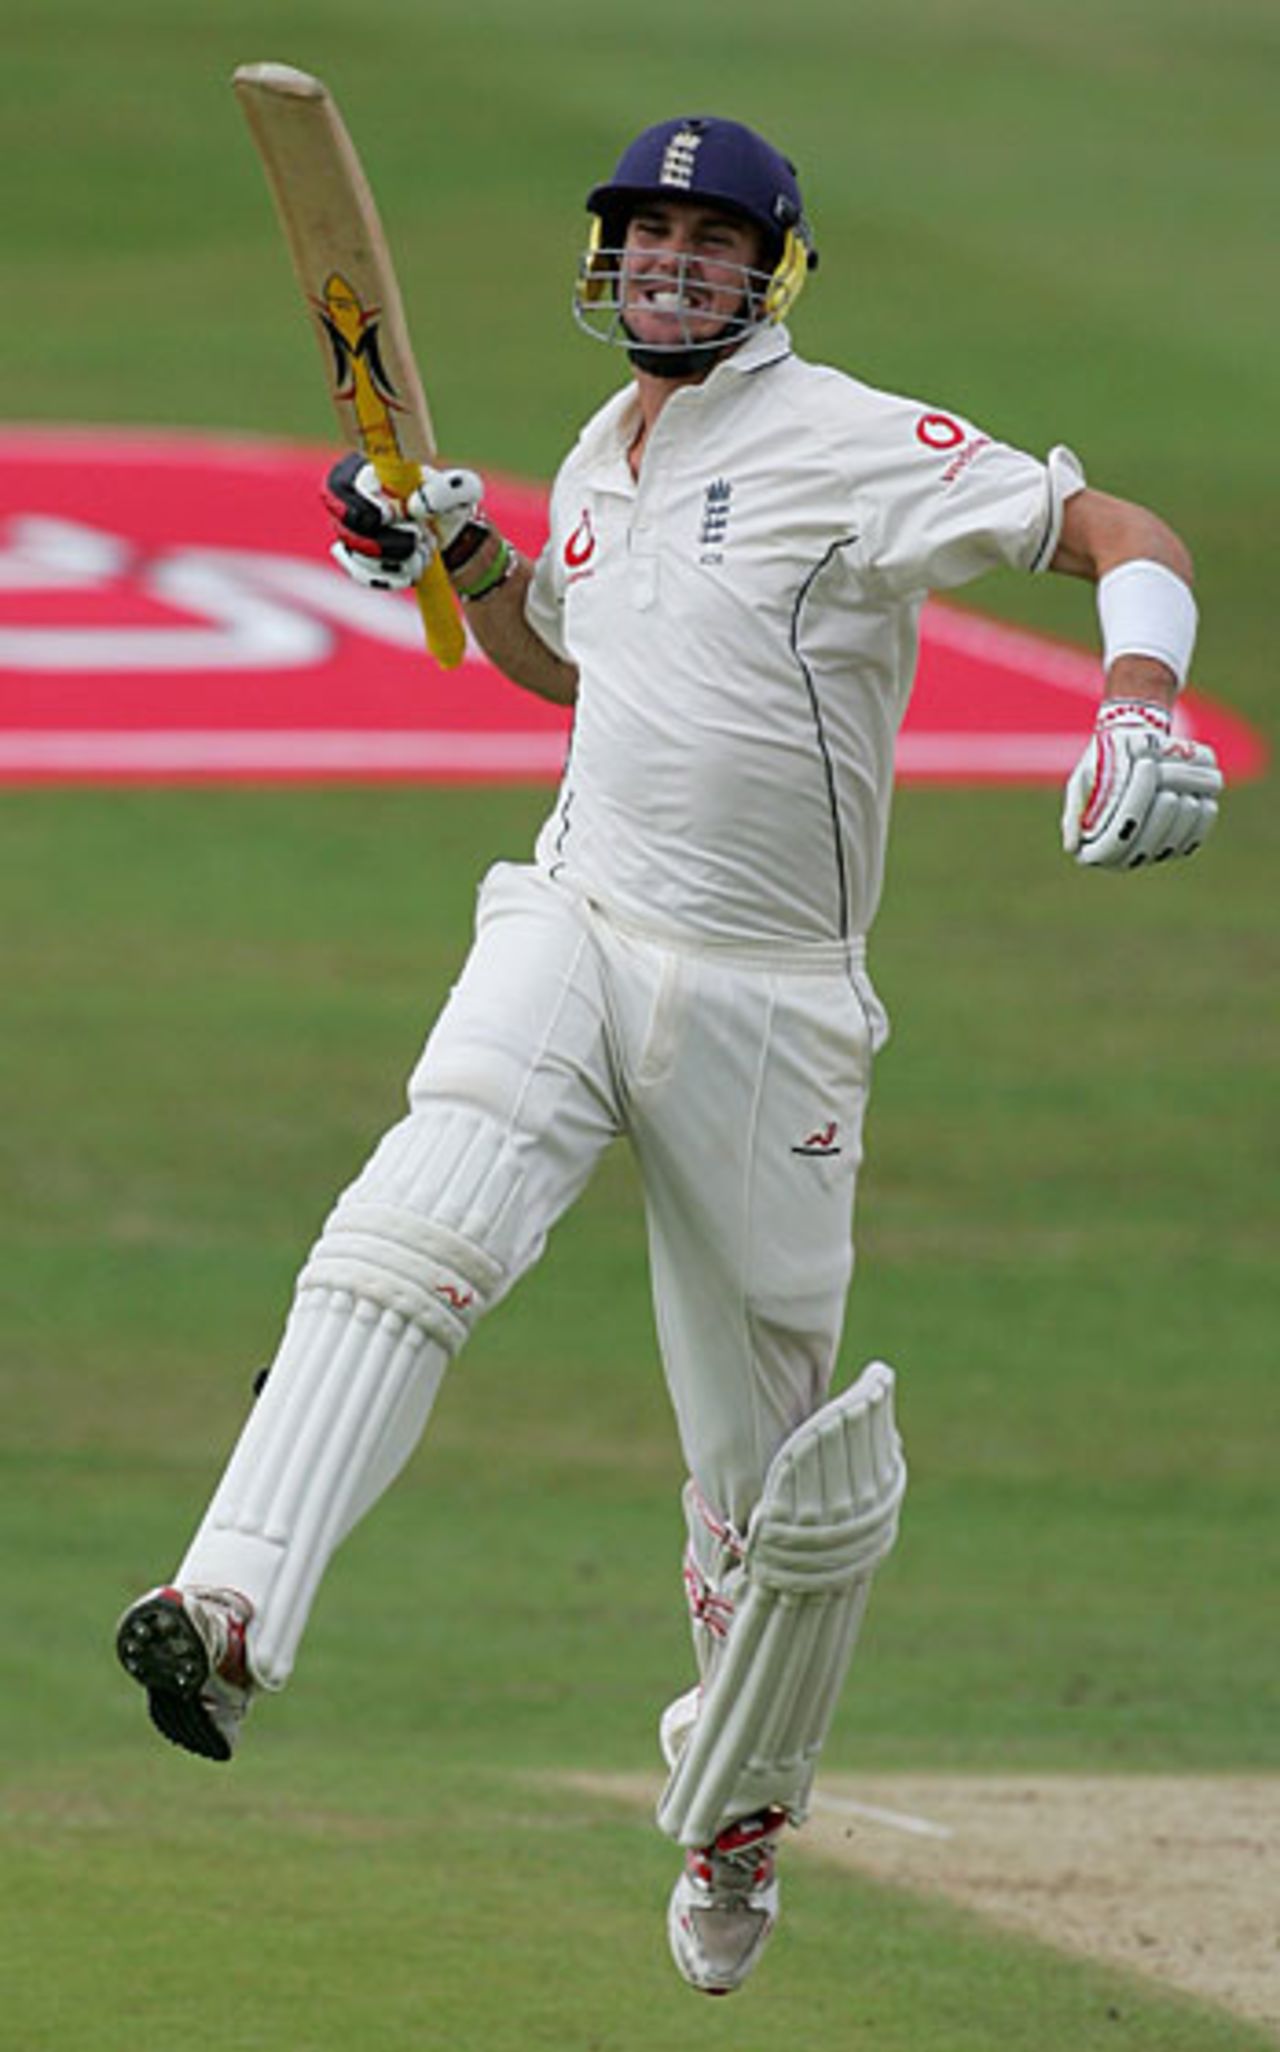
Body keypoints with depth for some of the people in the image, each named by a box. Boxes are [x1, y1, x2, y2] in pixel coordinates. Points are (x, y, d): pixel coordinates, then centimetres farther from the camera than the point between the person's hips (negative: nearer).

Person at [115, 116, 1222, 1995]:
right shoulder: (602, 464, 12)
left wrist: (1140, 710, -33)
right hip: (574, 926, 4)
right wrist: (461, 558, 11)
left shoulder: (853, 449, -9)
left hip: (767, 998, -4)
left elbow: (1123, 534, -14)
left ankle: (738, 1806, 29)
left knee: (774, 1463, 5)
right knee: (423, 1224, -27)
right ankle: (234, 1616, -40)